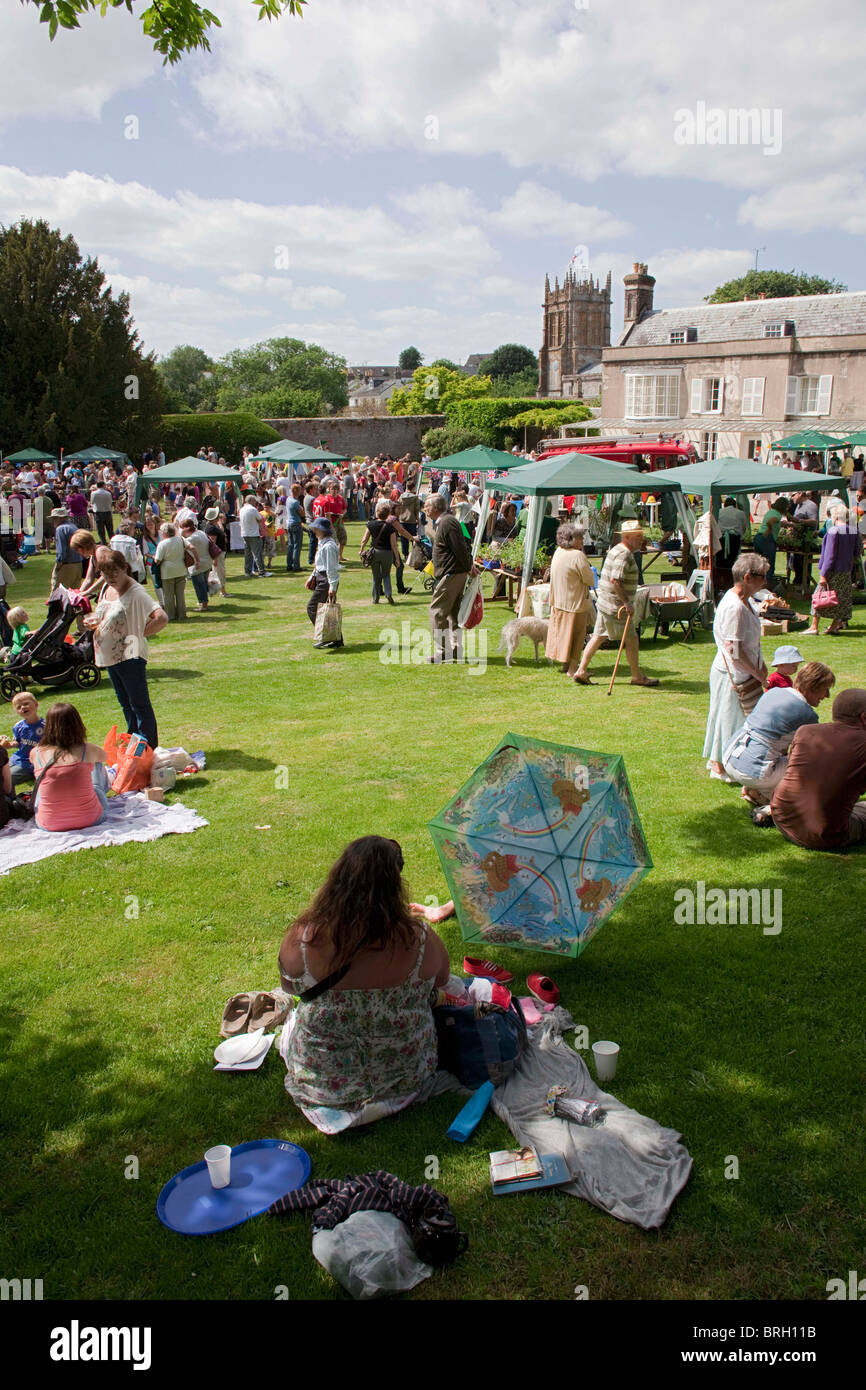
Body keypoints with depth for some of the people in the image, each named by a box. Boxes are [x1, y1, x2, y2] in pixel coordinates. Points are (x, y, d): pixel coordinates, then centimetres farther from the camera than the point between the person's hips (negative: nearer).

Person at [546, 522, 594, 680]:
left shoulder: (558, 552, 3)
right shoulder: (578, 556, -21)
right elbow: (590, 579, -16)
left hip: (559, 601, 8)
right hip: (575, 603, -8)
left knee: (561, 631, 17)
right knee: (577, 635, 2)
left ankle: (566, 663, 27)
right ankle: (572, 668, 4)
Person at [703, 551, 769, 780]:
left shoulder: (745, 601, 9)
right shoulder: (733, 607, -24)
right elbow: (734, 650, -24)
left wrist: (760, 666, 15)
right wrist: (757, 674, -15)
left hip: (743, 673, 10)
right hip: (732, 674, -10)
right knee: (729, 718, 2)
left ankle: (718, 761, 29)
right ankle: (720, 767, 15)